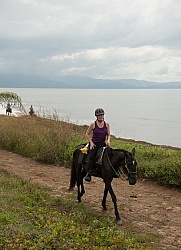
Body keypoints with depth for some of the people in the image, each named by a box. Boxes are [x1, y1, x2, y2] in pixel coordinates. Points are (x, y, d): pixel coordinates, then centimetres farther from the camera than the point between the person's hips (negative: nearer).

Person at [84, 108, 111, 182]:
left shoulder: (106, 124, 5)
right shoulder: (93, 124, -2)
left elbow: (108, 135, 11)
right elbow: (87, 134, 4)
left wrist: (108, 141, -10)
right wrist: (91, 142, -8)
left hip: (102, 143, 2)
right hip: (94, 143, -2)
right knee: (91, 157, -23)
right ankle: (88, 173, -17)